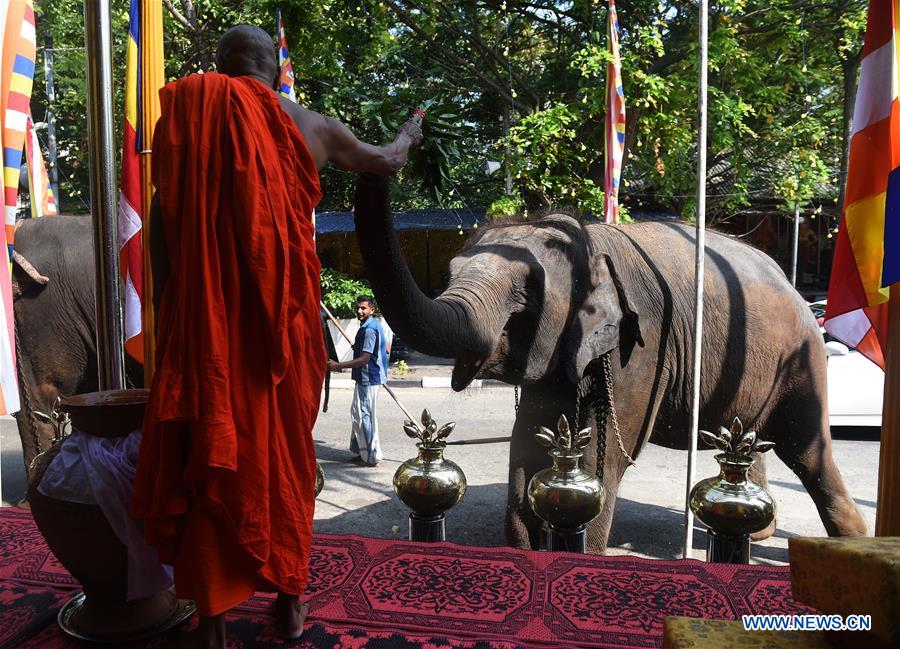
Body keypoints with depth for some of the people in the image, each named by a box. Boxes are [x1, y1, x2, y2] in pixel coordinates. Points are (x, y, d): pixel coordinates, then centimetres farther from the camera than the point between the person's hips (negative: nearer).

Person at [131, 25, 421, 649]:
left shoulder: (187, 114, 4)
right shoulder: (309, 125, 8)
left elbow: (163, 225, -1)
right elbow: (385, 161, 25)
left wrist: (167, 314, 7)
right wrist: (409, 136, 47)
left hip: (206, 318, -1)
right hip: (283, 318, 1)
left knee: (209, 456, 7)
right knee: (285, 453, 13)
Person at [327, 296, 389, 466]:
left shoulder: (369, 330, -19)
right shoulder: (375, 326, 12)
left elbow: (364, 359, -26)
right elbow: (387, 348, 22)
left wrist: (338, 366, -27)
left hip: (368, 379, -11)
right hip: (366, 378, 11)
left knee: (364, 416, -3)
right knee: (357, 413, 17)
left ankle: (371, 457, 6)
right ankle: (362, 452, 26)